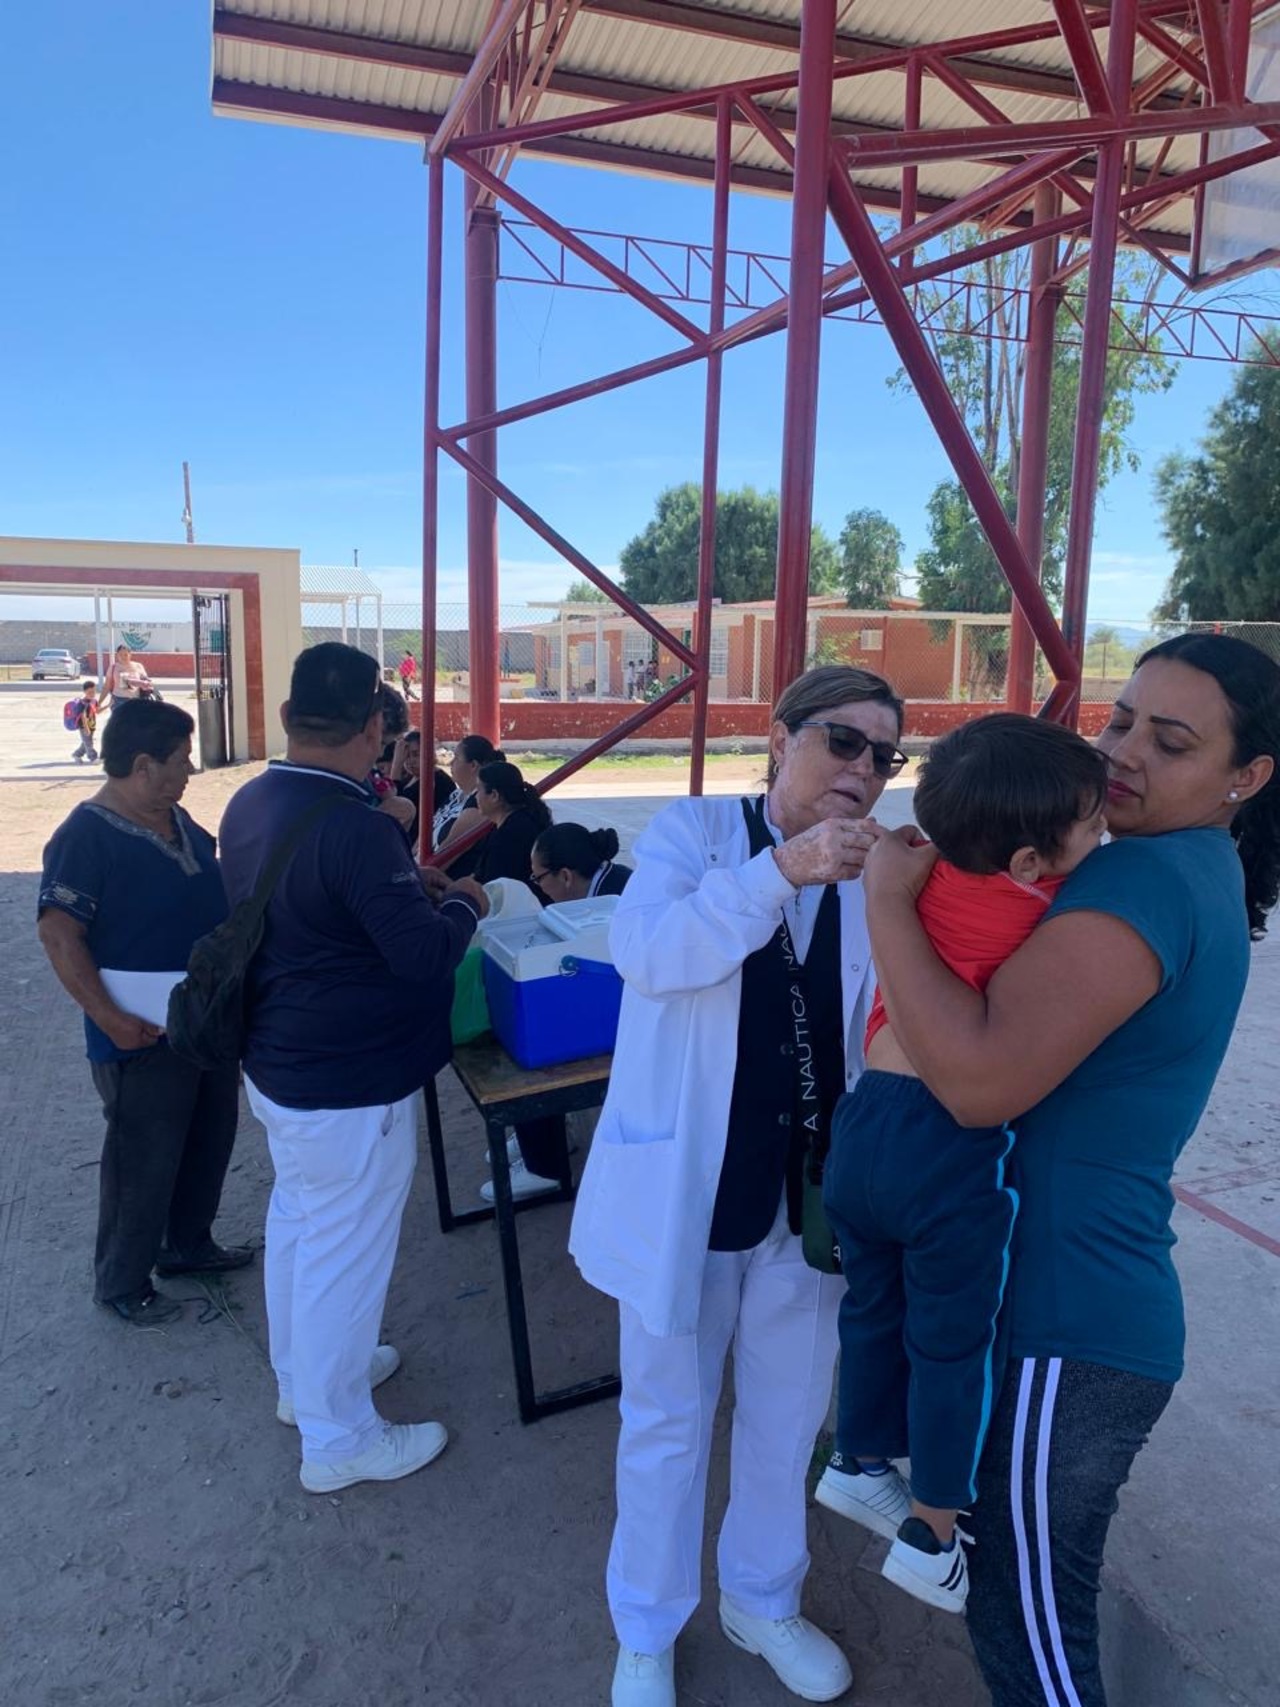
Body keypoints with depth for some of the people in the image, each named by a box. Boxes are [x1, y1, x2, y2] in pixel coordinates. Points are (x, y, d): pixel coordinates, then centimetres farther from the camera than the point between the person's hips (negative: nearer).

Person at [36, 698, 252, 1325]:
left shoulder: (178, 820, 6)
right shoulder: (87, 836, -18)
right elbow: (59, 932, -22)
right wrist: (110, 1018, -25)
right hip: (147, 1036, -8)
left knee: (210, 1140, 21)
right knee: (145, 1158, 6)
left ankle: (188, 1244, 41)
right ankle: (122, 1282, 25)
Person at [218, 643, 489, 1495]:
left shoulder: (249, 803, 0)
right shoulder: (353, 826, -28)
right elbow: (425, 955, -26)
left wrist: (404, 883, 11)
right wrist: (464, 905, -7)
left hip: (277, 1064, 9)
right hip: (349, 1082, -9)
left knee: (297, 1223, 24)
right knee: (344, 1251, 7)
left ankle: (303, 1374, 46)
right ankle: (339, 1438, 26)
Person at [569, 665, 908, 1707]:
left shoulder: (873, 879, 0)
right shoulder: (695, 831, -8)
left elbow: (885, 1040, 0)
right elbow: (645, 951, -26)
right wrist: (785, 867, -32)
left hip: (812, 1196, 4)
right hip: (685, 1191, -3)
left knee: (788, 1418, 22)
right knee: (667, 1422, 15)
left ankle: (762, 1600, 49)